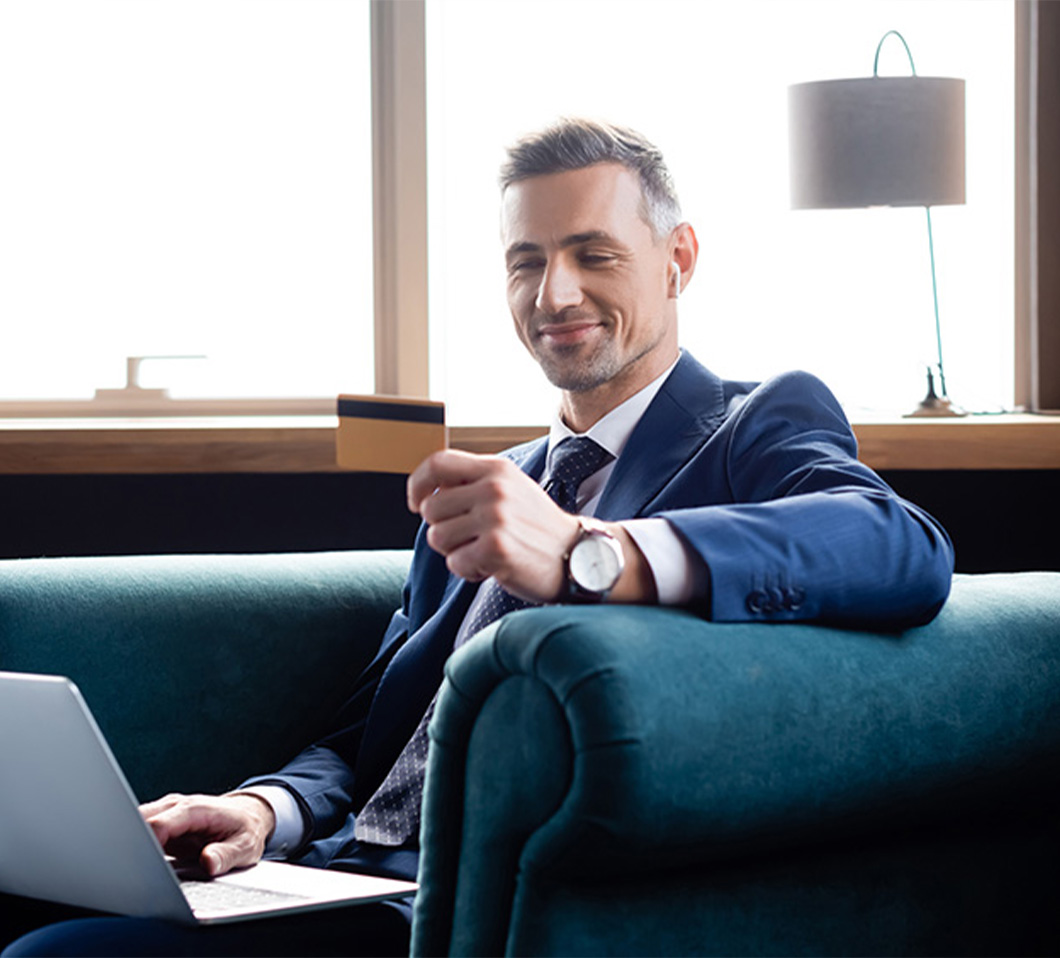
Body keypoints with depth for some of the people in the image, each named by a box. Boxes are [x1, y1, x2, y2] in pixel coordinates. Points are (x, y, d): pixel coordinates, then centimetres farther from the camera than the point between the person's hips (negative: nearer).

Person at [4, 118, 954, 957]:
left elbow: (907, 552, -20)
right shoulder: (497, 484, 26)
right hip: (353, 882, 7)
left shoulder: (763, 426, 4)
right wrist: (264, 810, -2)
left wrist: (584, 555, -33)